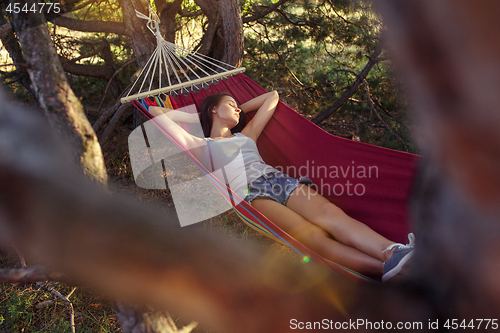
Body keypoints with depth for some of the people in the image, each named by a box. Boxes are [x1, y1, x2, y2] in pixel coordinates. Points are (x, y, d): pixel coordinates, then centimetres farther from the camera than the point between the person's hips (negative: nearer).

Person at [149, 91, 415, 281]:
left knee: (331, 214, -27)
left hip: (279, 180, 6)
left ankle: (391, 251, -49)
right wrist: (198, 115, 28)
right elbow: (156, 112, 20)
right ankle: (384, 269, -50)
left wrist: (241, 109, 45)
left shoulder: (245, 136, 37)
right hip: (250, 194, -6)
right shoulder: (201, 146, 22)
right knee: (313, 236, -31)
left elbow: (272, 96, 47)